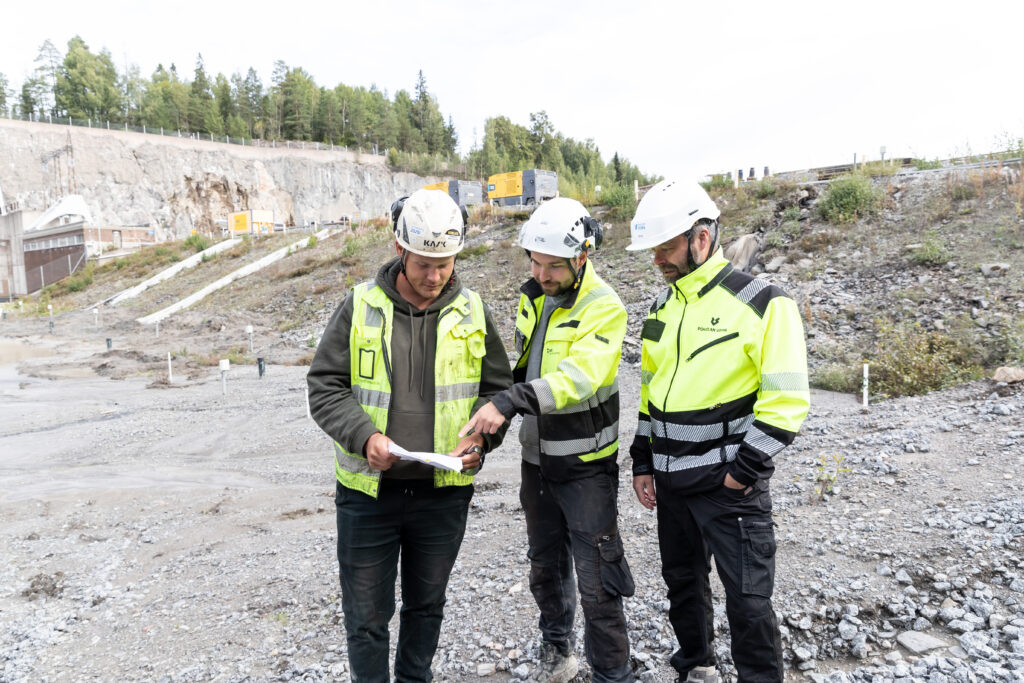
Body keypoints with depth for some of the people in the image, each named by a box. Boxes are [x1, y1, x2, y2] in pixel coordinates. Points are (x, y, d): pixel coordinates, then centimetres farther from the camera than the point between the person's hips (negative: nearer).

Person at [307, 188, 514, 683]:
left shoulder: (472, 313, 0)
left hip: (444, 490, 2)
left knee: (426, 604, 21)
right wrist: (364, 436, -20)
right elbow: (324, 387, -4)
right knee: (366, 614, 11)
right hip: (369, 491, -1)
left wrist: (479, 439, -12)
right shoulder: (359, 307, -6)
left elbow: (497, 388, 6)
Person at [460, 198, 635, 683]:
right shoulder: (531, 296, 3)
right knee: (545, 567, 21)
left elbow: (578, 376, -35)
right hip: (537, 457, 7)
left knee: (597, 580, 0)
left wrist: (509, 401, -44)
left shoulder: (604, 308, -19)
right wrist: (499, 412, 14)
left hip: (586, 465, -6)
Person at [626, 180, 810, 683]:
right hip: (671, 480, 7)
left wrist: (744, 470, -16)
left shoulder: (762, 303, -13)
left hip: (730, 483, -6)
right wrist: (643, 462, 12)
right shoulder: (661, 308, 9)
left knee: (747, 599, 1)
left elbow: (786, 400, -15)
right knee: (682, 580, 20)